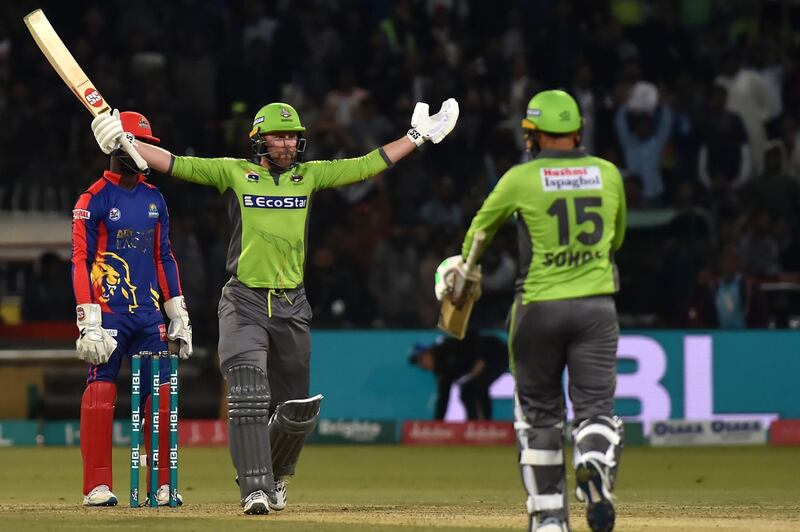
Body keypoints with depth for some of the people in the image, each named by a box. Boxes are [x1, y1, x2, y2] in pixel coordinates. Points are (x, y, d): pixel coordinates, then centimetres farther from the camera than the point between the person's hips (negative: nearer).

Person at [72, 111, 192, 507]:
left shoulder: (154, 198, 15)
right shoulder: (93, 200, -3)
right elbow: (81, 262, -7)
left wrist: (179, 317, 14)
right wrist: (89, 323, -15)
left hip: (149, 313, 6)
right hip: (109, 311, -6)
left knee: (161, 395, 1)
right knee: (101, 391, -9)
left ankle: (162, 485, 7)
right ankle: (97, 487, -7)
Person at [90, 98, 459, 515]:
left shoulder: (310, 176, 9)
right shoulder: (234, 172, 1)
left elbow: (367, 166, 12)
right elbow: (176, 164, -4)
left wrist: (419, 136, 10)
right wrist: (123, 141, -13)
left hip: (292, 308, 3)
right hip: (244, 303, -3)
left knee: (297, 410, 8)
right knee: (248, 396, -20)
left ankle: (275, 475, 34)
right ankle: (255, 488, -18)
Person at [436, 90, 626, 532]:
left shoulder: (522, 179, -5)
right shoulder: (608, 174, 4)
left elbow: (483, 225, 13)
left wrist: (464, 265, 33)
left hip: (539, 307, -1)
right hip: (596, 305, 1)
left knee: (540, 412, 12)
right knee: (596, 406, 0)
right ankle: (596, 464, -33)